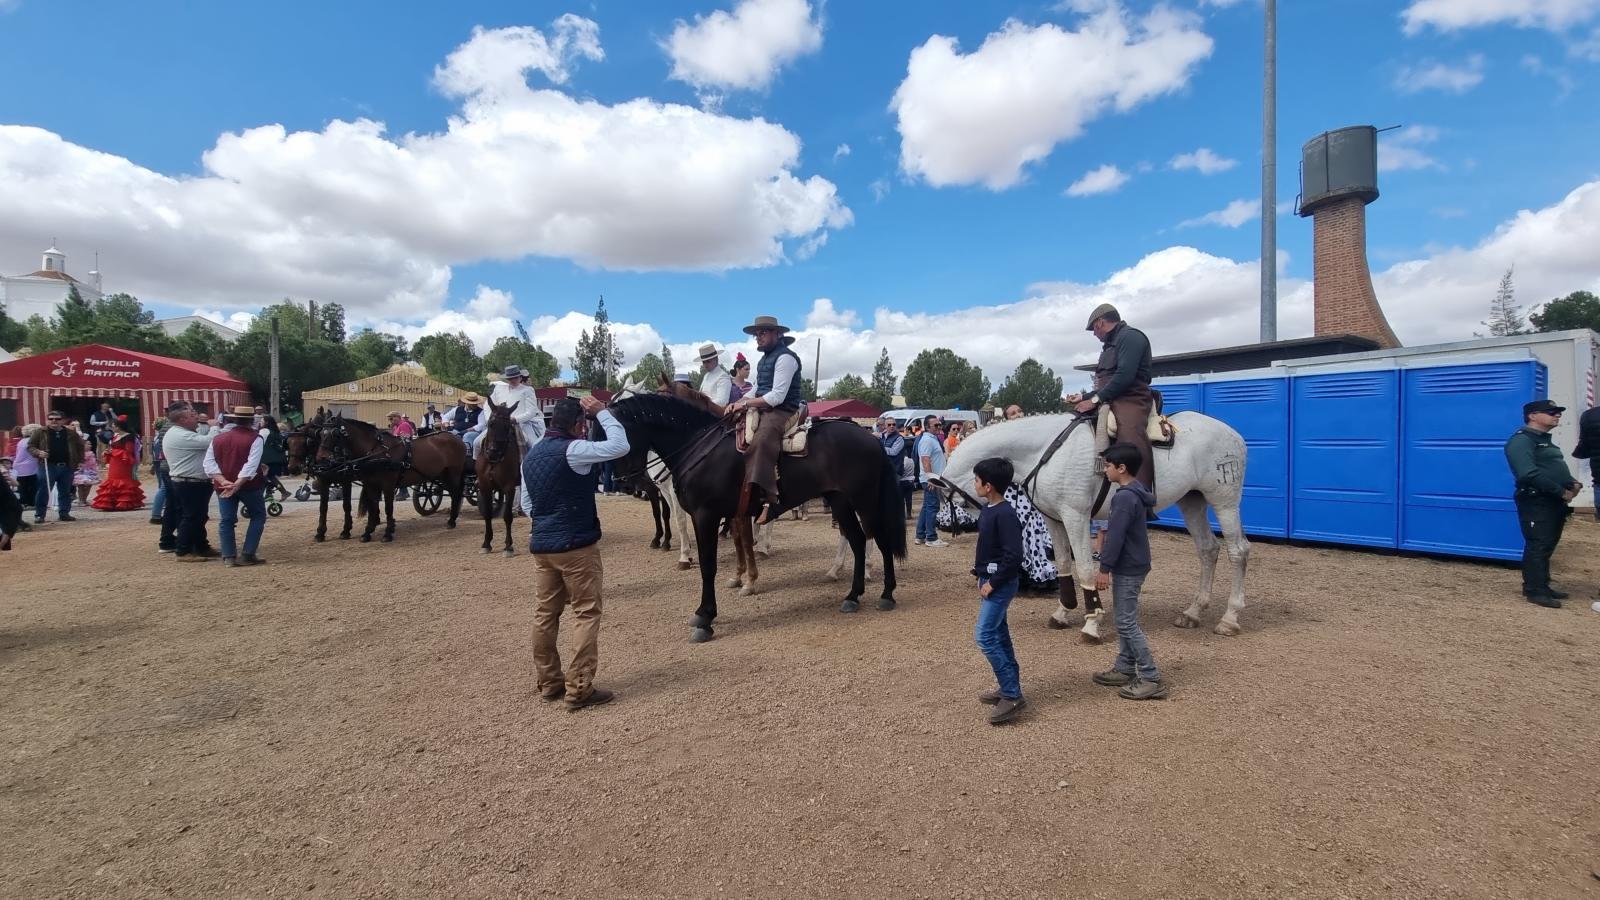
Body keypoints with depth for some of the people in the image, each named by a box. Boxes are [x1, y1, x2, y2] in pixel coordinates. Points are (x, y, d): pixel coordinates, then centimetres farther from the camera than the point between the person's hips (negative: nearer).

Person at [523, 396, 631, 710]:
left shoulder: (531, 455, 11)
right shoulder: (573, 450, -17)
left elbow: (527, 501, 18)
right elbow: (620, 446, -19)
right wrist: (602, 412, -9)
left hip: (541, 544, 8)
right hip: (576, 545, -8)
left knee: (545, 614, 13)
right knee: (586, 613, 0)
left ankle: (549, 683, 24)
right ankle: (579, 689, 2)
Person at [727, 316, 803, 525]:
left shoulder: (785, 357, -12)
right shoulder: (765, 359, 19)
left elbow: (777, 396, -20)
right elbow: (757, 390, 21)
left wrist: (746, 404, -16)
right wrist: (737, 404, 3)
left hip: (782, 412, -11)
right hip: (763, 410, 11)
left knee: (761, 441, -35)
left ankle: (768, 498, -42)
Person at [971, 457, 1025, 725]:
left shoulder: (1005, 515, -22)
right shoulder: (988, 509, 7)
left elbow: (1013, 556, -25)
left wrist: (992, 583, -19)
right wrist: (983, 578, 14)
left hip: (1000, 585, -10)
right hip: (989, 581, 10)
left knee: (986, 637, -10)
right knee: (999, 635, 15)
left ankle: (1013, 696, -3)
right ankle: (1009, 688, 26)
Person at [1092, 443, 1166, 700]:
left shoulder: (1125, 497, -22)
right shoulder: (1136, 492, 10)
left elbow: (1116, 537, -24)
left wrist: (1104, 568, -19)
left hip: (1127, 569, -10)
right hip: (1132, 566, 10)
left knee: (1127, 624, -4)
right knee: (1124, 621, 17)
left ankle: (1151, 679, 2)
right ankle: (1125, 669, 27)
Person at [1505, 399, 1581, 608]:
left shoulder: (1546, 440, 19)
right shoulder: (1522, 440, -14)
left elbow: (1559, 469, 25)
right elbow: (1529, 474, -23)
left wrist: (1574, 483, 5)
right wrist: (1561, 491, -18)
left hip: (1554, 502, 10)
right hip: (1536, 502, -10)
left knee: (1547, 546, 14)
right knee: (1538, 547, -7)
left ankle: (1542, 586, 22)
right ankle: (1535, 591, -2)